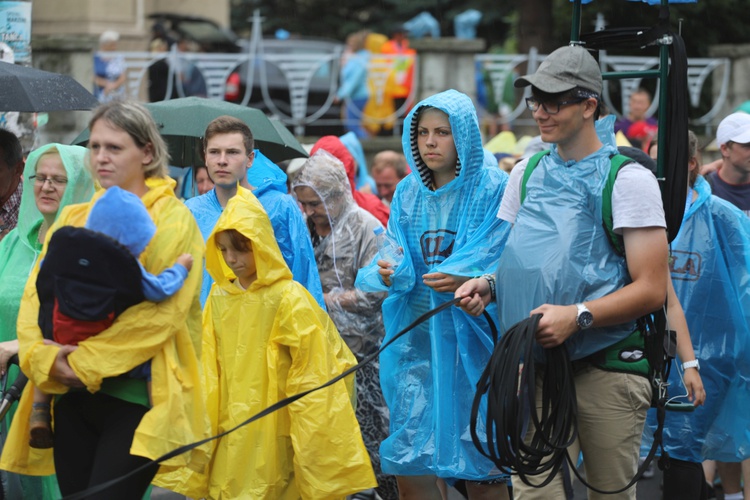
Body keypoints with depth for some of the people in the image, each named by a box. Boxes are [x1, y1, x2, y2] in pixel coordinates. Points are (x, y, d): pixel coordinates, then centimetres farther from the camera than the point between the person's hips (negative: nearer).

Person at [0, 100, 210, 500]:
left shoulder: (171, 219, -2)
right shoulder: (72, 220, 15)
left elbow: (162, 311, -13)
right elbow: (36, 295, 7)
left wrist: (88, 362, -16)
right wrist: (44, 357, -12)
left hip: (137, 395, -5)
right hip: (71, 393, 5)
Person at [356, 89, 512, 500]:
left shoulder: (493, 189, -4)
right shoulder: (407, 193, 11)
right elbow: (398, 256, 7)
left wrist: (468, 278, -26)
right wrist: (388, 273, -16)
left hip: (472, 340, -4)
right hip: (416, 338, 4)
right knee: (408, 464, 4)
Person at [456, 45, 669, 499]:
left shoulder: (628, 179, -4)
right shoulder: (526, 173, 14)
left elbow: (652, 290, -9)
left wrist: (577, 315, -21)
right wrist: (486, 286, 3)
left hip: (607, 370, -4)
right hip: (536, 367, 4)